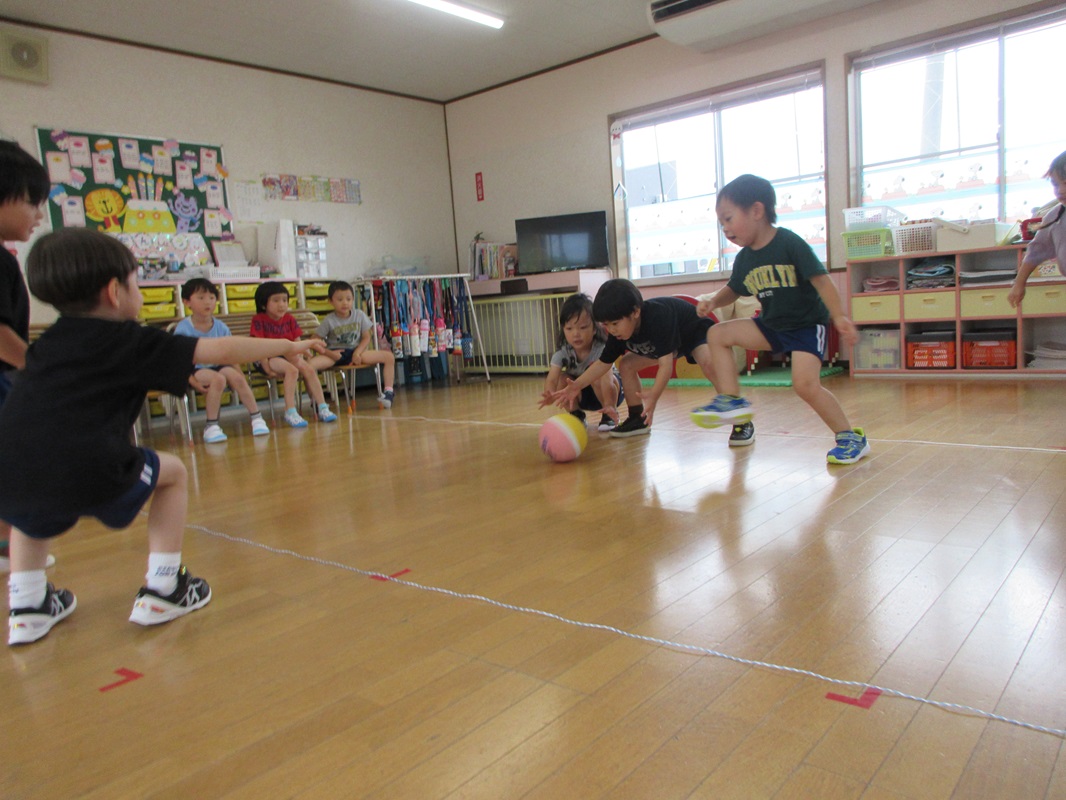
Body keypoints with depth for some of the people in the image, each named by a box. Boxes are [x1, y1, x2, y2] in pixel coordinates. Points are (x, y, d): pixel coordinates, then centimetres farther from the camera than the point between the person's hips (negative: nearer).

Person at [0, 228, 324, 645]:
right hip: (90, 475, -5)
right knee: (172, 472, 23)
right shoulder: (132, 342, 7)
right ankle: (160, 591, 23)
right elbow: (222, 350, 11)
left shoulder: (46, 344, 22)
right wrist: (287, 346, 24)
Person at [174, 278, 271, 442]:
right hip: (195, 371, -4)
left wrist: (241, 375, -5)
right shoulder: (183, 329, -6)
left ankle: (256, 418, -15)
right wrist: (193, 382, -21)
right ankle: (211, 426, -23)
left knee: (236, 377, -26)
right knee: (218, 378, -32)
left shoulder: (221, 328, 5)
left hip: (217, 367, 4)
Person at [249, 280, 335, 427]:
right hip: (270, 358, -5)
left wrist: (300, 360, -11)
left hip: (290, 356, 5)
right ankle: (290, 412, -32)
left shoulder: (289, 319, 11)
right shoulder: (259, 320, -4)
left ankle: (322, 408, -14)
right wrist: (266, 367, -20)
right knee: (291, 370, -32)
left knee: (309, 369, -20)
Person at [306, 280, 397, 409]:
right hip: (335, 353, -2)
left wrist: (357, 352, -15)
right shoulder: (328, 320, -4)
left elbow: (366, 337, 3)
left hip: (356, 351, 2)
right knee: (310, 364, -32)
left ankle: (389, 391, -7)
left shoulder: (359, 315, 2)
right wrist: (330, 353, -20)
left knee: (389, 356, -16)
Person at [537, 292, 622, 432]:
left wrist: (609, 405, -63)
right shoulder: (562, 353, -20)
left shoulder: (601, 350, -29)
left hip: (604, 393, -3)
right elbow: (551, 380, -34)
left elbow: (607, 378, -45)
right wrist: (550, 394, -59)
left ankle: (609, 415, -14)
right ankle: (576, 415, -4)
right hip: (581, 395, 3)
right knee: (562, 378, -25)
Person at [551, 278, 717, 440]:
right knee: (626, 365, -3)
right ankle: (638, 418, 4)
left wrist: (654, 395, -60)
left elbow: (665, 364, -46)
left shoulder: (657, 318, -42)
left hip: (694, 330, -7)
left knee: (708, 364, -36)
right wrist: (576, 386, -22)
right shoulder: (618, 332, -20)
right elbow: (603, 363, -10)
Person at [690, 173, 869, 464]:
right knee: (717, 334, -1)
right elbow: (733, 290, 17)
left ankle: (850, 437, -4)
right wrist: (713, 300, -4)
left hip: (807, 324, -7)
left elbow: (820, 279, -21)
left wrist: (839, 316, -32)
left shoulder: (789, 243, -19)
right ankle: (732, 401, 1)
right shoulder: (744, 259, 1)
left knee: (805, 383, -23)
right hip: (772, 325, 7)